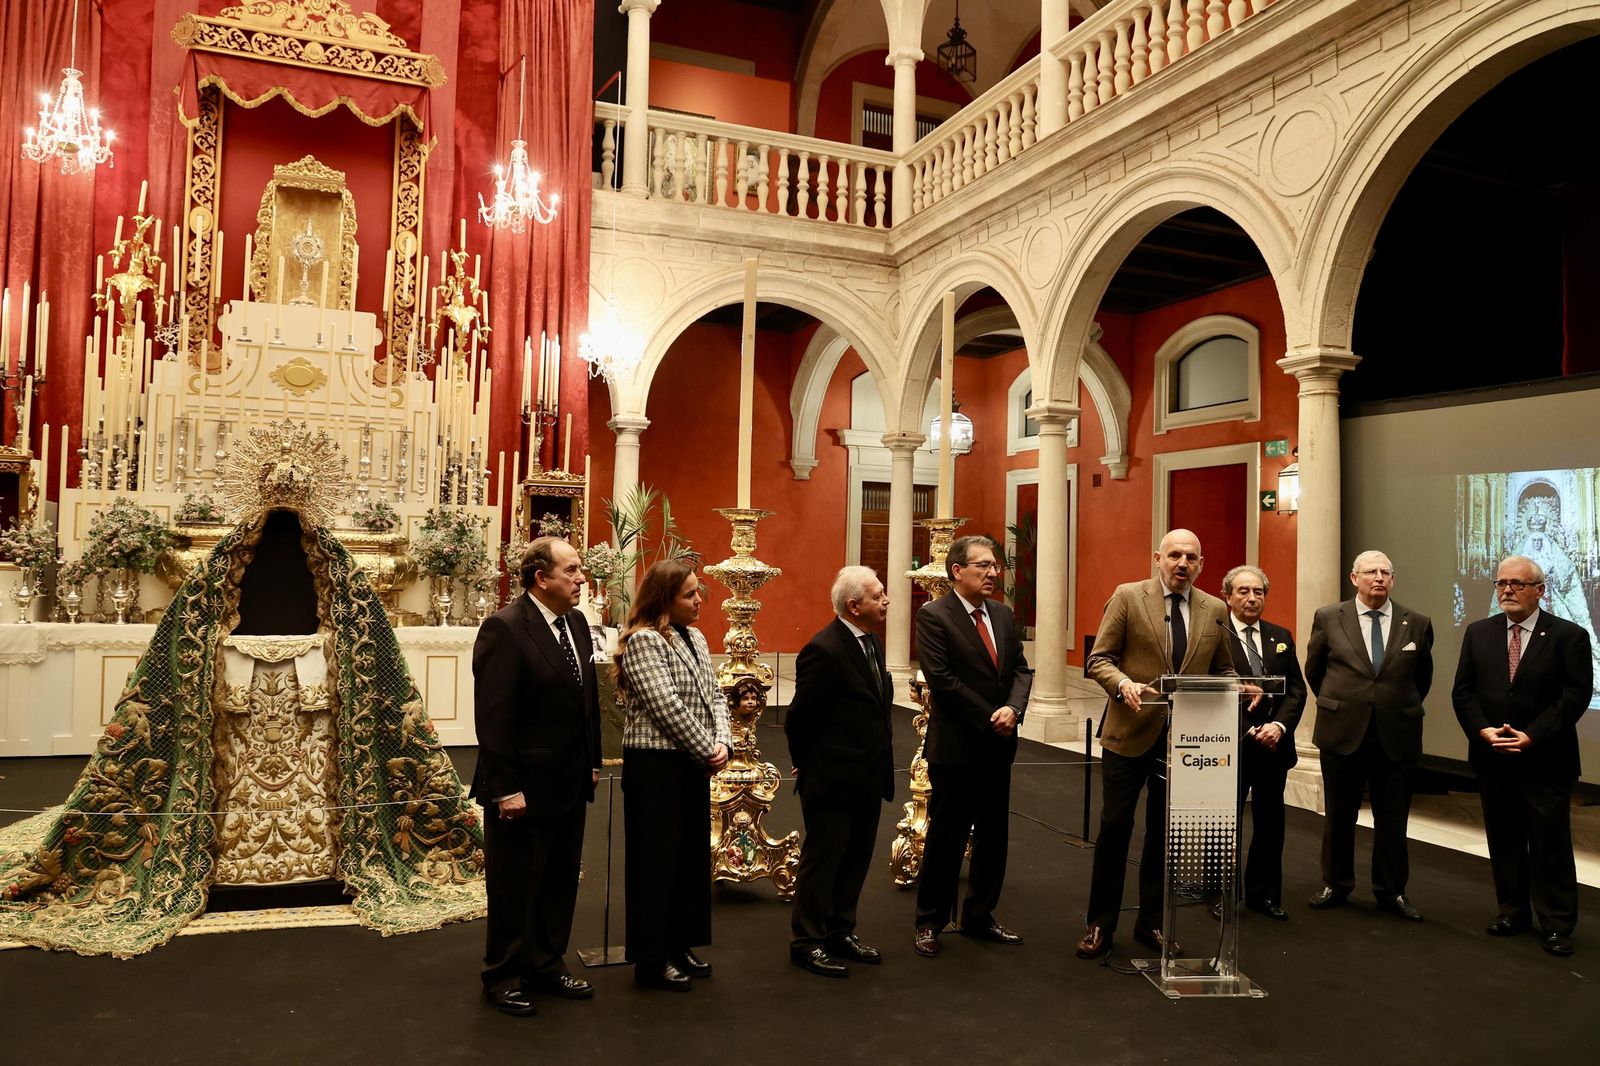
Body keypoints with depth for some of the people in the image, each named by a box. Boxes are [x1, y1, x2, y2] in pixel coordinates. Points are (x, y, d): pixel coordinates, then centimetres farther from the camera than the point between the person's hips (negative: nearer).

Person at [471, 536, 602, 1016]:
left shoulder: (576, 623, 6)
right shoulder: (504, 628, -18)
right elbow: (493, 718, -20)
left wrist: (592, 762, 12)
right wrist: (505, 789, -21)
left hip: (570, 784, 8)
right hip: (525, 788, -8)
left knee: (560, 883, 18)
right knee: (515, 887, 9)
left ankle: (547, 965, 35)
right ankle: (503, 977, 27)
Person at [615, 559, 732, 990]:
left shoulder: (695, 638, 11)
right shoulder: (643, 640, -15)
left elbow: (714, 695, 11)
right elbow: (666, 707, -21)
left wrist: (722, 742, -6)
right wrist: (708, 751, -14)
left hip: (694, 764, 8)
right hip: (655, 765, -8)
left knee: (692, 855, 15)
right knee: (655, 859, 2)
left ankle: (681, 945, 29)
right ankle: (652, 959, 15)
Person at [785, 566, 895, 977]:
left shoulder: (871, 641, 7)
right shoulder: (824, 650, -22)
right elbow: (799, 716, -15)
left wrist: (879, 762, 13)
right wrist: (805, 765, -2)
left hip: (867, 778, 9)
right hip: (833, 779, -8)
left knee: (856, 860, 18)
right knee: (822, 861, 6)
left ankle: (841, 932, 33)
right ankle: (807, 943, 20)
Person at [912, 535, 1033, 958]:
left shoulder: (1003, 614, 10)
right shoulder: (934, 616, -10)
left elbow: (1021, 669, 8)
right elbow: (942, 678, -17)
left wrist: (1013, 709, -11)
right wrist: (989, 719, -14)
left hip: (999, 745, 7)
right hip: (956, 746, -6)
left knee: (993, 836, 13)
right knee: (946, 837, 4)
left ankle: (979, 917, 28)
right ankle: (930, 922, 18)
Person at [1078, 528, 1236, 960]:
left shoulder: (1215, 610, 8)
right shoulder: (1127, 597, -3)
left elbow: (1223, 670, 15)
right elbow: (1098, 660, -5)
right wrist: (1124, 683, -24)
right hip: (1130, 731, -3)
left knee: (1165, 833, 12)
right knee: (1115, 827, 3)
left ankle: (1151, 922, 27)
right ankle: (1100, 923, 17)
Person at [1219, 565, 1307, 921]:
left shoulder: (1280, 637, 11)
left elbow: (1296, 689, 7)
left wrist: (1279, 725, -10)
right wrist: (1249, 730, -14)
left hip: (1274, 744, 5)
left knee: (1270, 822, 12)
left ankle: (1264, 894, 26)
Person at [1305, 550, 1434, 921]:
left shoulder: (1417, 624, 2)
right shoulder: (1328, 618, -2)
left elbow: (1423, 677, 15)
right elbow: (1314, 669, 10)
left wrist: (1403, 709, 14)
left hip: (1396, 736, 1)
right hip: (1342, 731, -1)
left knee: (1393, 818, 8)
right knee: (1339, 814, 10)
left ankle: (1391, 891, 23)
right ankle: (1335, 884, 24)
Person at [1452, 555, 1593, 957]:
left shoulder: (1569, 635, -4)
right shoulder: (1478, 633, 6)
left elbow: (1576, 696, -10)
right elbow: (1462, 691, 5)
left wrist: (1532, 736, -17)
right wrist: (1483, 731, -10)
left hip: (1546, 759, -3)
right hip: (1492, 758, 4)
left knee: (1550, 844, 3)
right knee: (1503, 839, 11)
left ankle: (1556, 924, 13)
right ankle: (1513, 911, 23)